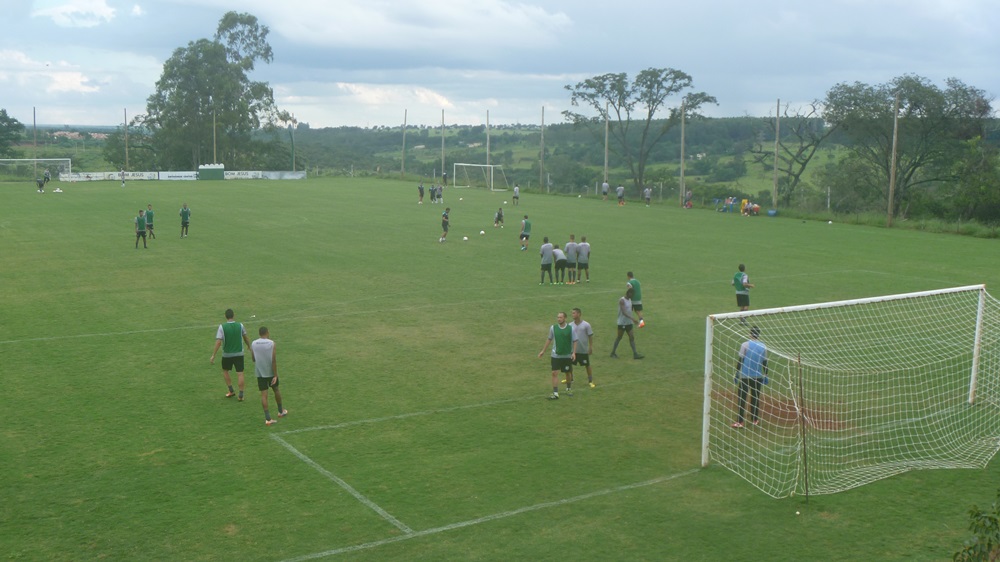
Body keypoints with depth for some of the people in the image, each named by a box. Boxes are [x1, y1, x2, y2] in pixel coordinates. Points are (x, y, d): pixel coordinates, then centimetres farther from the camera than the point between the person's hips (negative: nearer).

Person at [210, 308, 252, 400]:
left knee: (225, 371, 22)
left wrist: (213, 355, -13)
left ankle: (231, 391, 22)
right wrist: (249, 346, 29)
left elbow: (218, 342, -17)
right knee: (240, 374, 4)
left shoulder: (222, 327, -12)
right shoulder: (240, 325, -4)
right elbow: (245, 338, 11)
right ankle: (240, 395, 3)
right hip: (239, 354, 1)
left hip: (227, 354, -1)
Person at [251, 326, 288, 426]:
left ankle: (267, 419, -3)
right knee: (276, 390, 20)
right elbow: (274, 360, -15)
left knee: (264, 394, 2)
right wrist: (275, 375, -12)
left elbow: (253, 359, 7)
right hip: (271, 372, -2)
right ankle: (281, 411, 36)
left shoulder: (253, 344, -3)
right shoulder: (271, 343, -12)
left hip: (260, 373, 2)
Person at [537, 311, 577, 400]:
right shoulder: (553, 328, -4)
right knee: (554, 373, -8)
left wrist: (574, 353, -13)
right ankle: (555, 393, -6)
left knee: (568, 373, 14)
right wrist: (543, 350, 10)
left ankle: (569, 389, 37)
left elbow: (574, 341, -3)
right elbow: (549, 339, 9)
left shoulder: (570, 329, -9)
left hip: (567, 355, -1)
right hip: (556, 355, 1)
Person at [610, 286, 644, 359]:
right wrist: (632, 318, -37)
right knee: (619, 337, 3)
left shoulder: (630, 300, 8)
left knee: (632, 337, 2)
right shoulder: (622, 300, -18)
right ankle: (613, 353, 17)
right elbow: (623, 312, -28)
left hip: (629, 322, 7)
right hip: (622, 322, -7)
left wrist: (633, 319, 18)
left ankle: (635, 354, 1)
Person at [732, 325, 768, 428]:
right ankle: (755, 420, 21)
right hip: (758, 376, 3)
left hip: (745, 376, -3)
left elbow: (740, 360, -8)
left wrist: (737, 373, 1)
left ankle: (740, 422, -7)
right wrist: (765, 375, 16)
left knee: (741, 398, -1)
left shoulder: (745, 345, -9)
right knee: (755, 398, 15)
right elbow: (765, 362, 6)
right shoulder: (763, 347, 1)